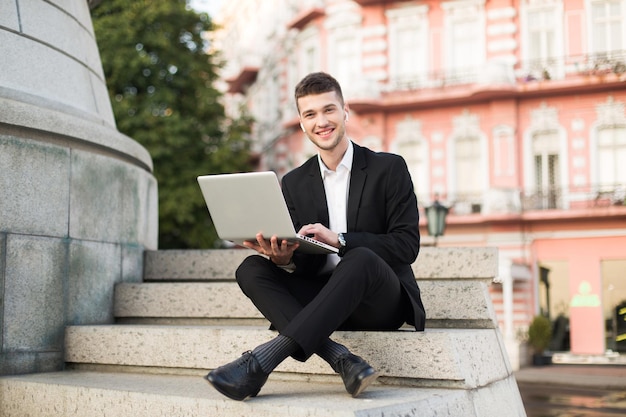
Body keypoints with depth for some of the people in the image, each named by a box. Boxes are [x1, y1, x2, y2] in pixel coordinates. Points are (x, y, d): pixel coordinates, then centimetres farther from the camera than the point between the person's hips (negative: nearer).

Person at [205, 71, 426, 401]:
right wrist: (285, 258, -21)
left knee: (361, 259, -37)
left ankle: (261, 361, -42)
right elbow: (305, 262, 5)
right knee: (250, 269, -19)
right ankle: (339, 358, -36)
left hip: (382, 300, -4)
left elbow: (407, 245, -9)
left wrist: (338, 239, -22)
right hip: (326, 302, 4)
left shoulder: (388, 168, 0)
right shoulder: (294, 183, 10)